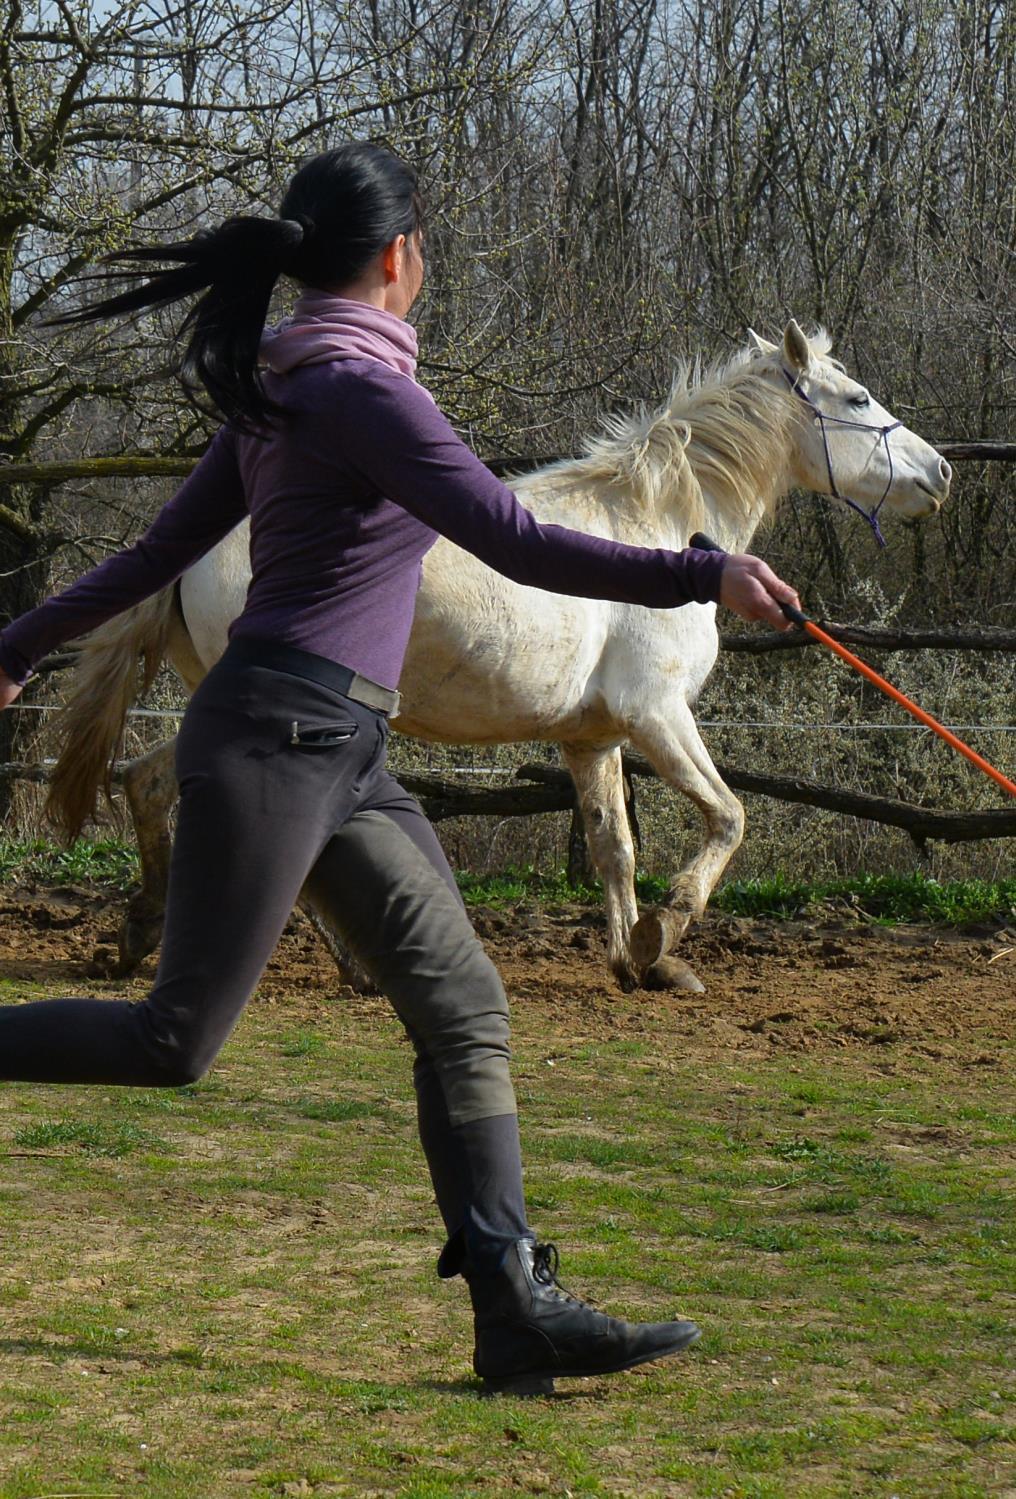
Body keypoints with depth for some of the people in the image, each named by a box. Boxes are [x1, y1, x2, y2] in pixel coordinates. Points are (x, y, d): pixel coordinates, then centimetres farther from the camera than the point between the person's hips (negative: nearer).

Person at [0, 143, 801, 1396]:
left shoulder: (281, 389, 15)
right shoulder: (359, 385, -13)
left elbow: (160, 550, 20)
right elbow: (518, 547, -19)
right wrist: (704, 576, -15)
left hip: (341, 754, 10)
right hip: (275, 735, -10)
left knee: (464, 1011, 2)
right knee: (176, 1042, -5)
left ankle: (515, 1306, -1)